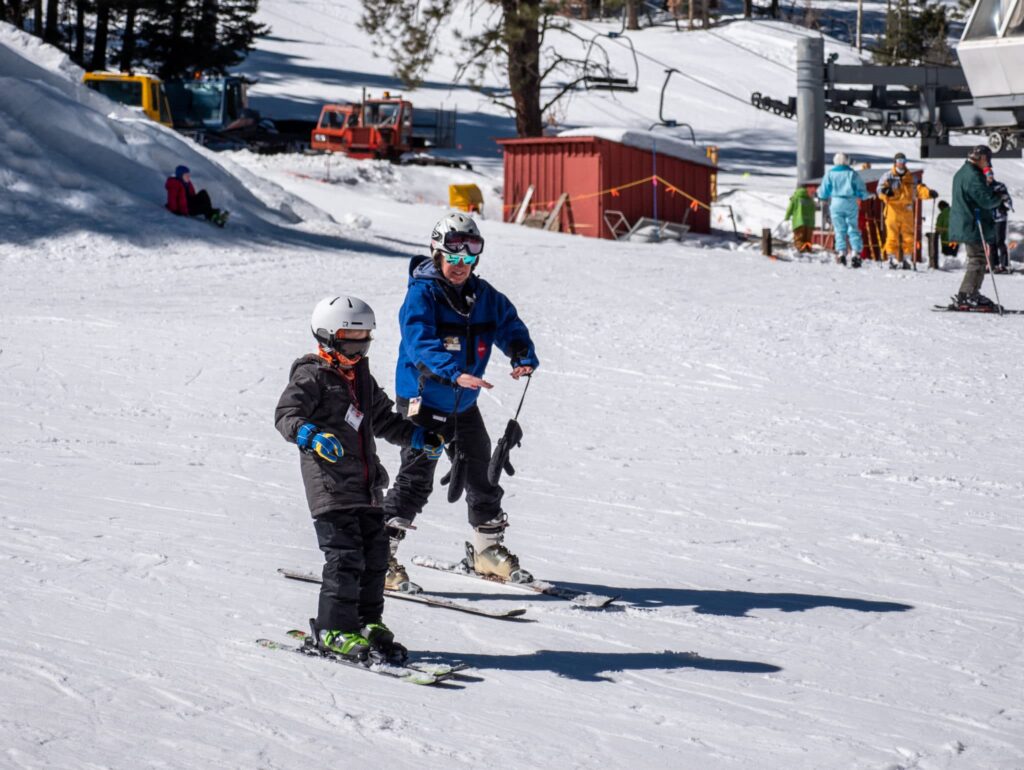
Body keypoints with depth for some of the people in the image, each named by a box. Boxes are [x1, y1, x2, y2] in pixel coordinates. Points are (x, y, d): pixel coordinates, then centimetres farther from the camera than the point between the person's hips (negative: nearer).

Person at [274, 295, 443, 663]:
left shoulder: (361, 377, 19)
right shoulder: (313, 376, -7)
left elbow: (382, 419, 31)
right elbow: (286, 414, -19)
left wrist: (416, 437, 21)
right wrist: (311, 435, -37)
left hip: (367, 487, 8)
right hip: (331, 487, -8)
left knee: (375, 555, 9)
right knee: (346, 557, -11)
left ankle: (368, 622, 21)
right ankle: (335, 629, -3)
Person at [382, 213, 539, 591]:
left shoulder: (485, 297, 4)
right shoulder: (422, 293, -16)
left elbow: (510, 326, 6)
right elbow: (420, 341, -29)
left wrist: (523, 357, -18)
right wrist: (454, 373, -43)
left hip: (464, 405, 7)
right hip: (422, 400, -6)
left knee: (481, 475, 15)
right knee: (416, 477, -13)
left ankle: (487, 549, 32)